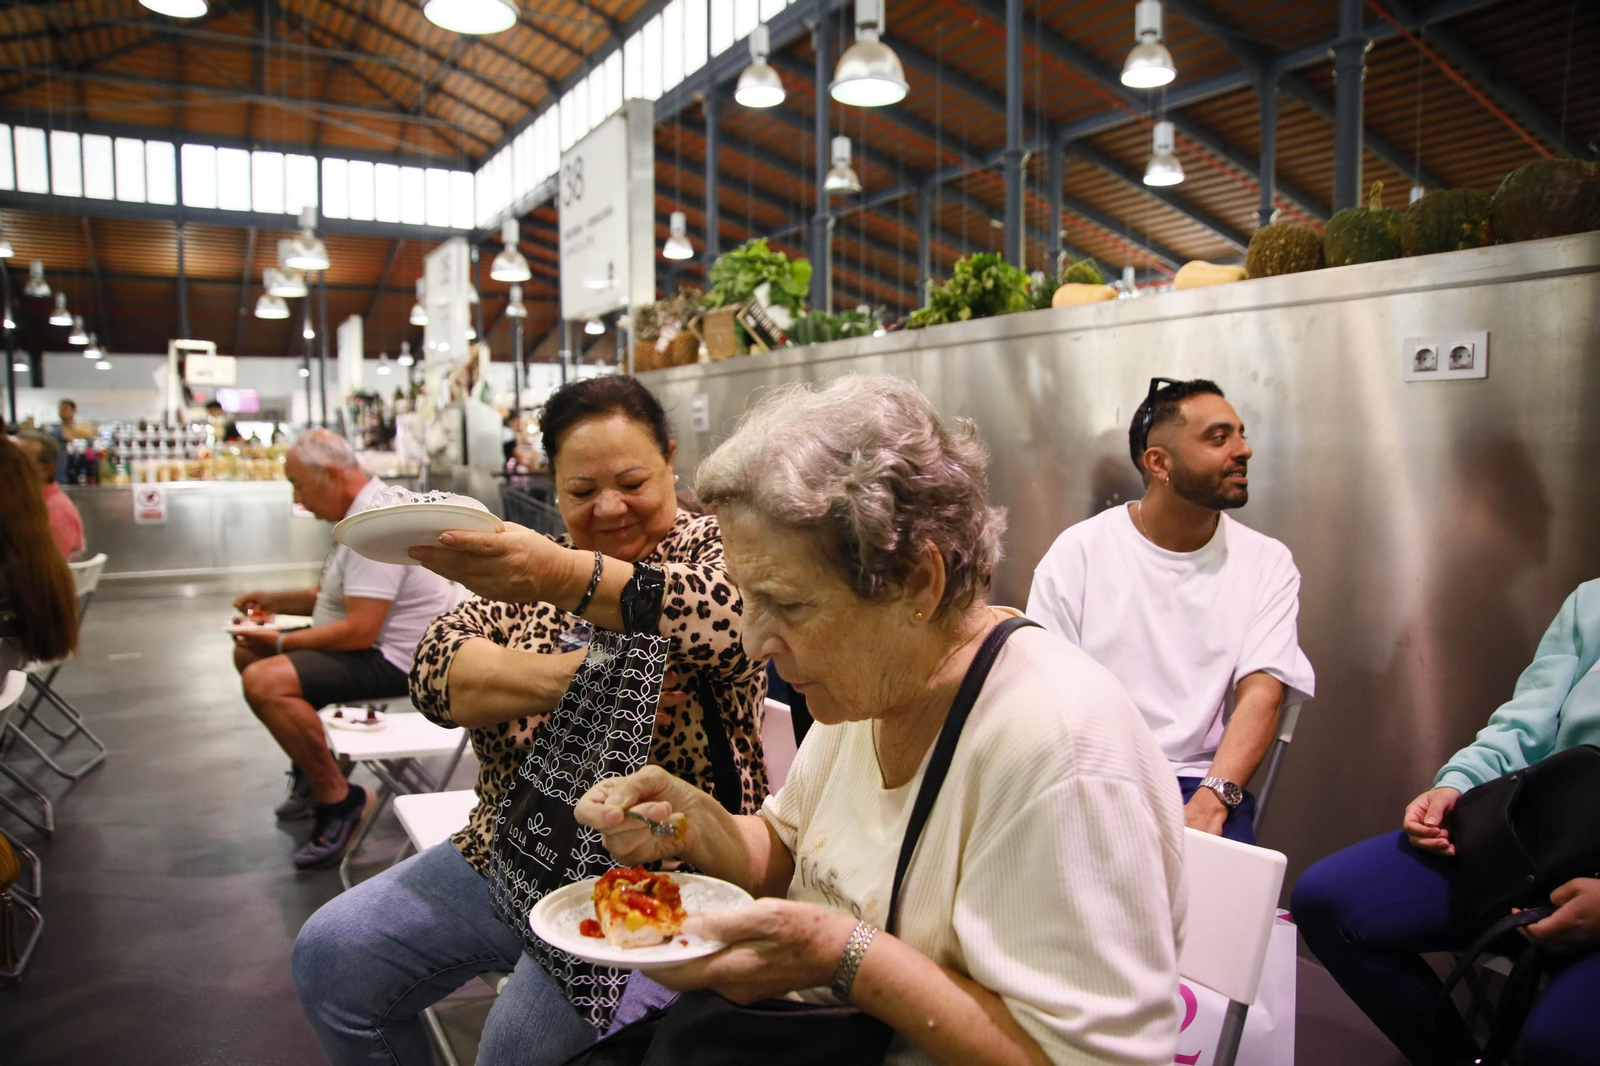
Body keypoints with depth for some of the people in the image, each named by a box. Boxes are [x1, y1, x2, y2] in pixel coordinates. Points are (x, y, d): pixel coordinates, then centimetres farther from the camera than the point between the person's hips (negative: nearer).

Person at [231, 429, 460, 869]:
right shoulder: (365, 511, 12)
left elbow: (359, 631, -27)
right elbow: (338, 596, 24)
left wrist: (282, 642, -15)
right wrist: (277, 601, 11)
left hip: (393, 659, -11)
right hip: (372, 647, 11)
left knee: (264, 681, -27)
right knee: (248, 653, 16)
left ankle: (336, 798, -13)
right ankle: (311, 769, 22)